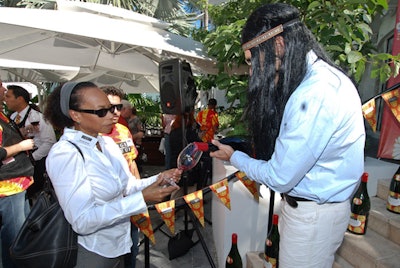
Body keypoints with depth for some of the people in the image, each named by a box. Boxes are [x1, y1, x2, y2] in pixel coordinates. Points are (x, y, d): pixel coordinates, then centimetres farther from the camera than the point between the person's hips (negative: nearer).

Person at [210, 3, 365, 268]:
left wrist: (234, 157, -8)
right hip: (303, 203, 8)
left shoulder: (314, 96, -29)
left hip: (313, 214, -8)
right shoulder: (323, 75, 2)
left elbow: (279, 178, -23)